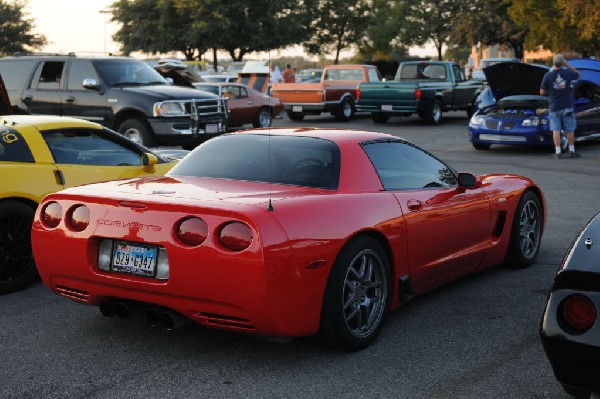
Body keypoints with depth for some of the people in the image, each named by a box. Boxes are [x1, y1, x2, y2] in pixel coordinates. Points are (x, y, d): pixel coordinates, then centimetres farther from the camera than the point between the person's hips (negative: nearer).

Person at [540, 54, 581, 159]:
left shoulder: (548, 75, -9)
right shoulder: (568, 73, -7)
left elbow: (542, 92, -5)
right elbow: (578, 74, 16)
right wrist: (567, 65, 10)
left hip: (554, 107, -1)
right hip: (567, 106, 1)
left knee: (556, 130, 3)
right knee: (570, 130, 10)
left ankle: (558, 152, 0)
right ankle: (572, 151, 16)